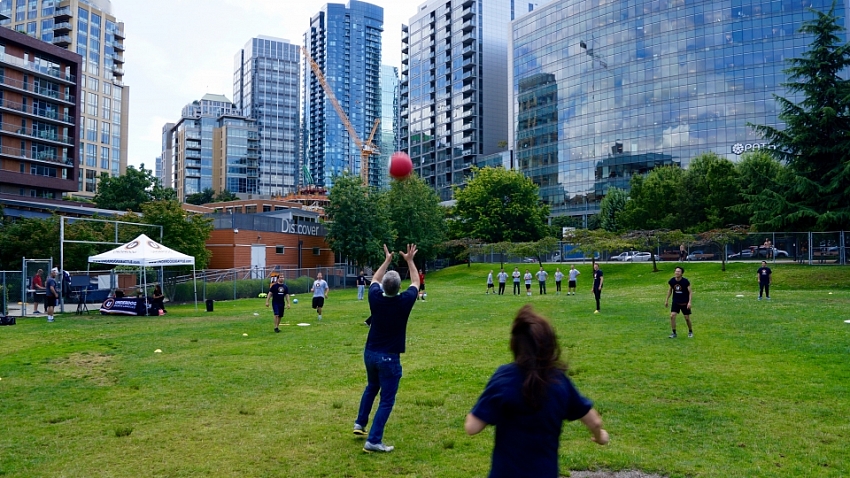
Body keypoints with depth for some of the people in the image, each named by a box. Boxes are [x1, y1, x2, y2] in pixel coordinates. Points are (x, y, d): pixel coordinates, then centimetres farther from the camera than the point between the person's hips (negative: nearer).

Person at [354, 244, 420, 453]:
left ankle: (360, 423, 35)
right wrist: (410, 261, 12)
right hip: (389, 357, -5)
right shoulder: (405, 301, -17)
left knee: (371, 387, 29)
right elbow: (416, 283, 4)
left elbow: (374, 280, 15)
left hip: (370, 353, 5)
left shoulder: (375, 298, -10)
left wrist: (387, 260, 20)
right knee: (387, 400, 2)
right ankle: (373, 441, -1)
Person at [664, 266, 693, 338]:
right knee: (672, 316, -12)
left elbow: (690, 292, -12)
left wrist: (689, 302, -21)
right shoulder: (672, 281, -8)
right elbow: (670, 290, 8)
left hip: (685, 302, -2)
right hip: (676, 302, 2)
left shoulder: (685, 281, -17)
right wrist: (667, 300, 10)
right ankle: (674, 333, -1)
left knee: (687, 318, 6)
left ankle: (690, 332, 30)